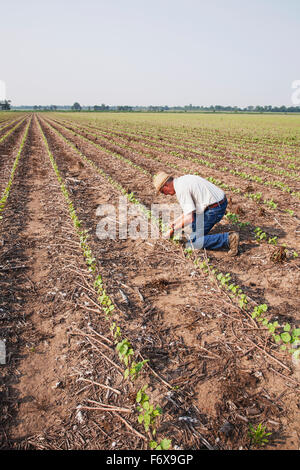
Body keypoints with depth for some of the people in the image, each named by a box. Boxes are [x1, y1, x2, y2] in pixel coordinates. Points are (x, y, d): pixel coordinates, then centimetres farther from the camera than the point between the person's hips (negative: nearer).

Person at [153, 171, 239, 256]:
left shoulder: (181, 189, -18)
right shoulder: (183, 180, 13)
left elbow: (189, 218, -20)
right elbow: (189, 210, 22)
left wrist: (172, 230, -7)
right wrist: (174, 223, 23)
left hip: (214, 209, -10)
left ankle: (228, 238, -11)